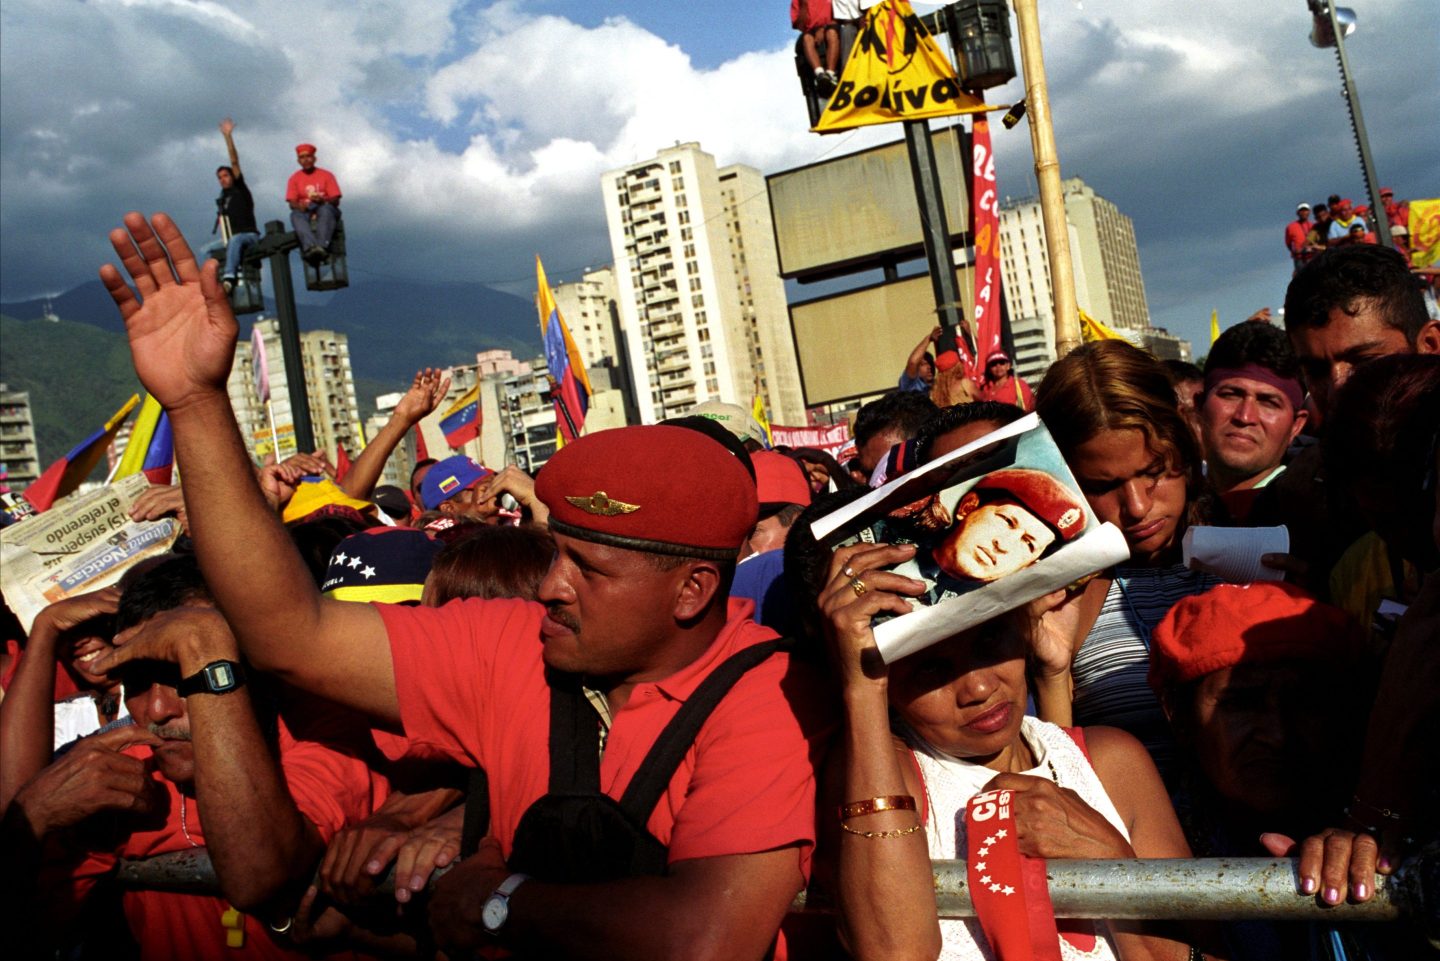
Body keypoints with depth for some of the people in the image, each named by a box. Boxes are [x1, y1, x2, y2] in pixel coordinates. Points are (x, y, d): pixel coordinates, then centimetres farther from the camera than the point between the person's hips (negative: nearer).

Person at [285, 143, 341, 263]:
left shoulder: (326, 175, 8)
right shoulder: (295, 179, 11)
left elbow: (336, 201, 0)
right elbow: (292, 203, 3)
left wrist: (322, 200, -21)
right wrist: (299, 206, -22)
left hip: (325, 211, -1)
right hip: (305, 213, 1)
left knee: (325, 209, -36)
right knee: (295, 215, -33)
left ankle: (322, 247, -56)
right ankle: (310, 247, -58)